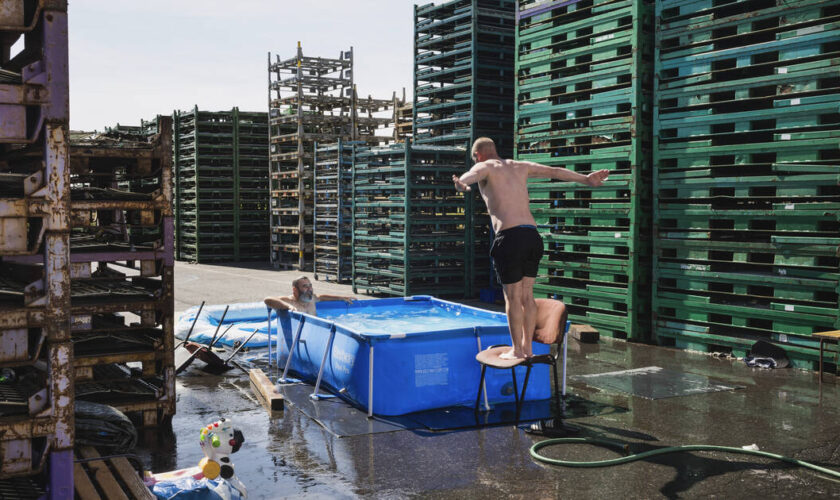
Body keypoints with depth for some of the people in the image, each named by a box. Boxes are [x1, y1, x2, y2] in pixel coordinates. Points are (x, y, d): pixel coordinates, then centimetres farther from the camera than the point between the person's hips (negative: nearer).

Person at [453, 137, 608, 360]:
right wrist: (586, 179, 44)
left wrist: (461, 184, -47)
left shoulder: (486, 167, 3)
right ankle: (527, 347, 19)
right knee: (527, 295, 13)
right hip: (532, 235, 6)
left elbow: (471, 175, -23)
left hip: (510, 236, -6)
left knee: (513, 297, 1)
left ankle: (517, 350, 7)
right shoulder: (520, 166, 21)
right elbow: (556, 172, 31)